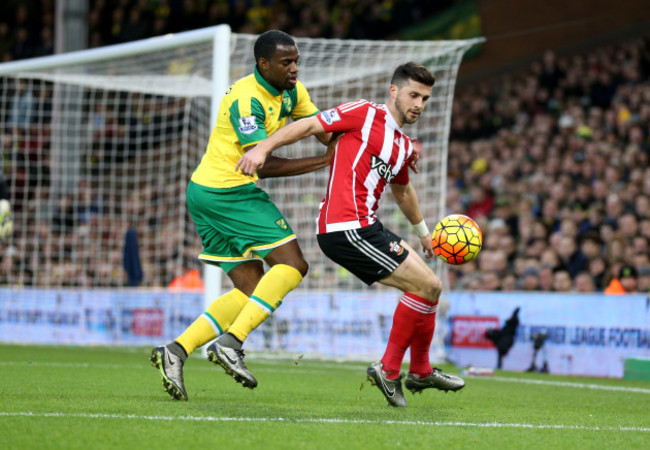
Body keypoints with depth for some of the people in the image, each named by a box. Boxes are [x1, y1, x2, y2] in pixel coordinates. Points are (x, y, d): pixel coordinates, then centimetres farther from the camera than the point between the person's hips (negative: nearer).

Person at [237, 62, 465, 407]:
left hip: (365, 229, 9)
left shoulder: (404, 146, 19)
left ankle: (421, 372, 31)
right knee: (426, 286, -11)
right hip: (346, 230, -9)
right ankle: (389, 369, -3)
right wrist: (263, 147, -20)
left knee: (429, 288, 16)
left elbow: (402, 190, 37)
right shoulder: (364, 114, -5)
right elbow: (309, 125, -8)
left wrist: (422, 230, 49)